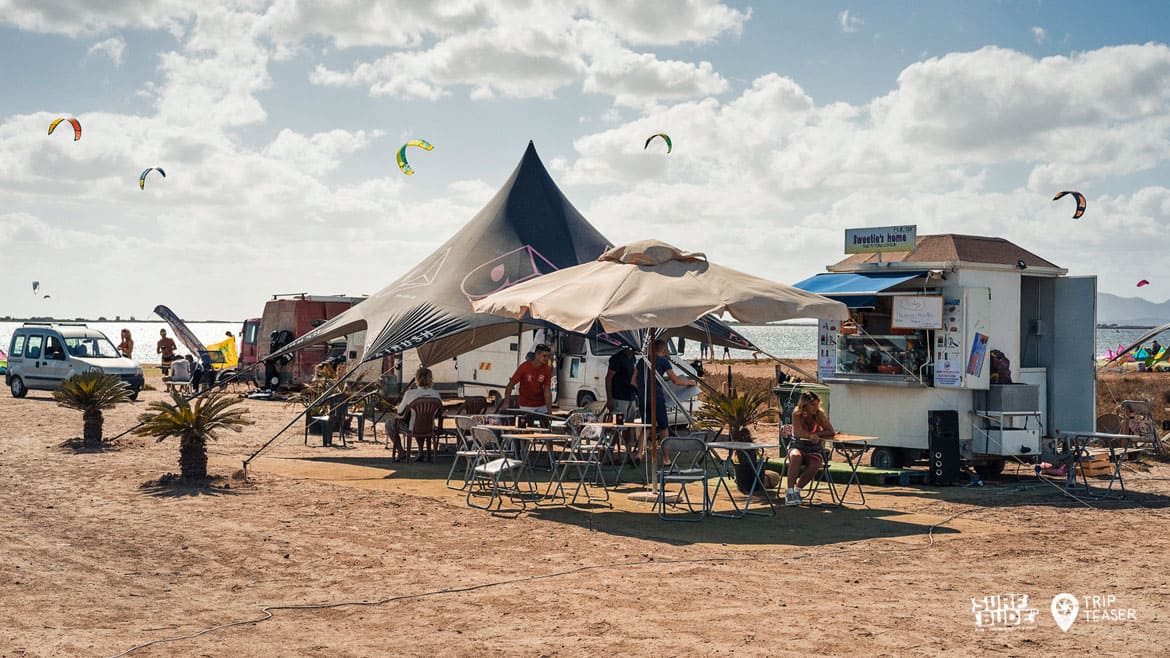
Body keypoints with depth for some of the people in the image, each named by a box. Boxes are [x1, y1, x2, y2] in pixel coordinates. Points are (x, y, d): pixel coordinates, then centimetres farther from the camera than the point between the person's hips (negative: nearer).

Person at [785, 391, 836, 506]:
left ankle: (797, 489, -11)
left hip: (814, 449, 1)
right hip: (798, 446, -1)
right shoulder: (797, 414, -9)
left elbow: (832, 432, -9)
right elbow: (798, 433, -24)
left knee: (814, 465, -32)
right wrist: (811, 436, -44)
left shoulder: (819, 414, -6)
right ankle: (789, 491, -35)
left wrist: (815, 434, -18)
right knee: (796, 457, -37)